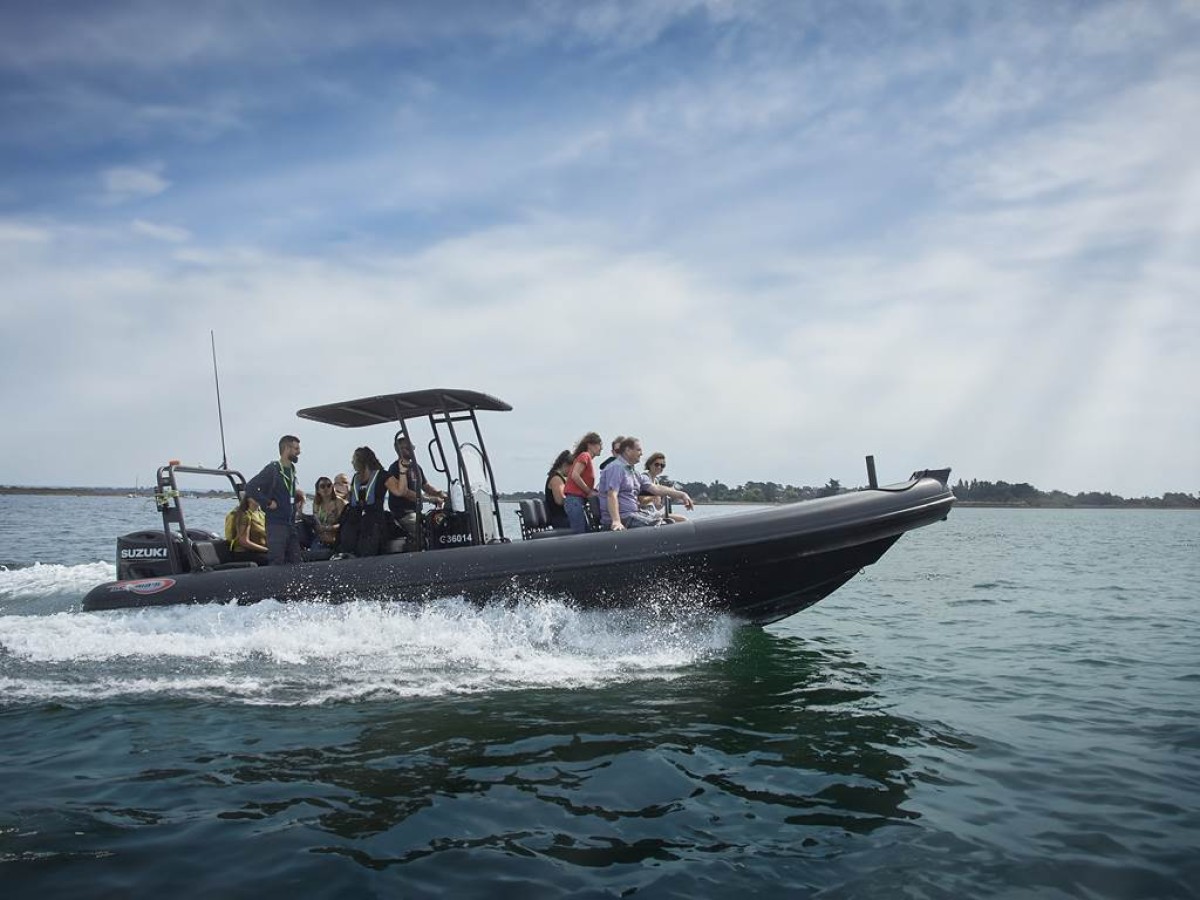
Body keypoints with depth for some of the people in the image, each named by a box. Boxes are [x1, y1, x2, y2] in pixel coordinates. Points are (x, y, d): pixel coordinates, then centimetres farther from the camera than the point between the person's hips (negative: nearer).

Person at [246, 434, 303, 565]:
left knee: (295, 562, 9)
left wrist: (297, 495, 5)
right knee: (277, 563, -8)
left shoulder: (292, 470, 14)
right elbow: (250, 487, -20)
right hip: (276, 524, -8)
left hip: (291, 524, 8)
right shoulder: (272, 469, -11)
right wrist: (268, 503, -17)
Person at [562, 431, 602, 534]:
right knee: (580, 534, -11)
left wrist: (594, 491, 11)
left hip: (579, 500, 9)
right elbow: (575, 475, -18)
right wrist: (589, 492, -10)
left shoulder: (586, 457, 20)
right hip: (575, 499, -9)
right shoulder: (585, 455, -6)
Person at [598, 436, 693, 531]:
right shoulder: (616, 468, -9)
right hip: (622, 517, -10)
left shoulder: (632, 471, 20)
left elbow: (655, 488, 14)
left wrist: (681, 494, 3)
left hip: (634, 513, 10)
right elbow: (612, 495, -21)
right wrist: (616, 521, -34)